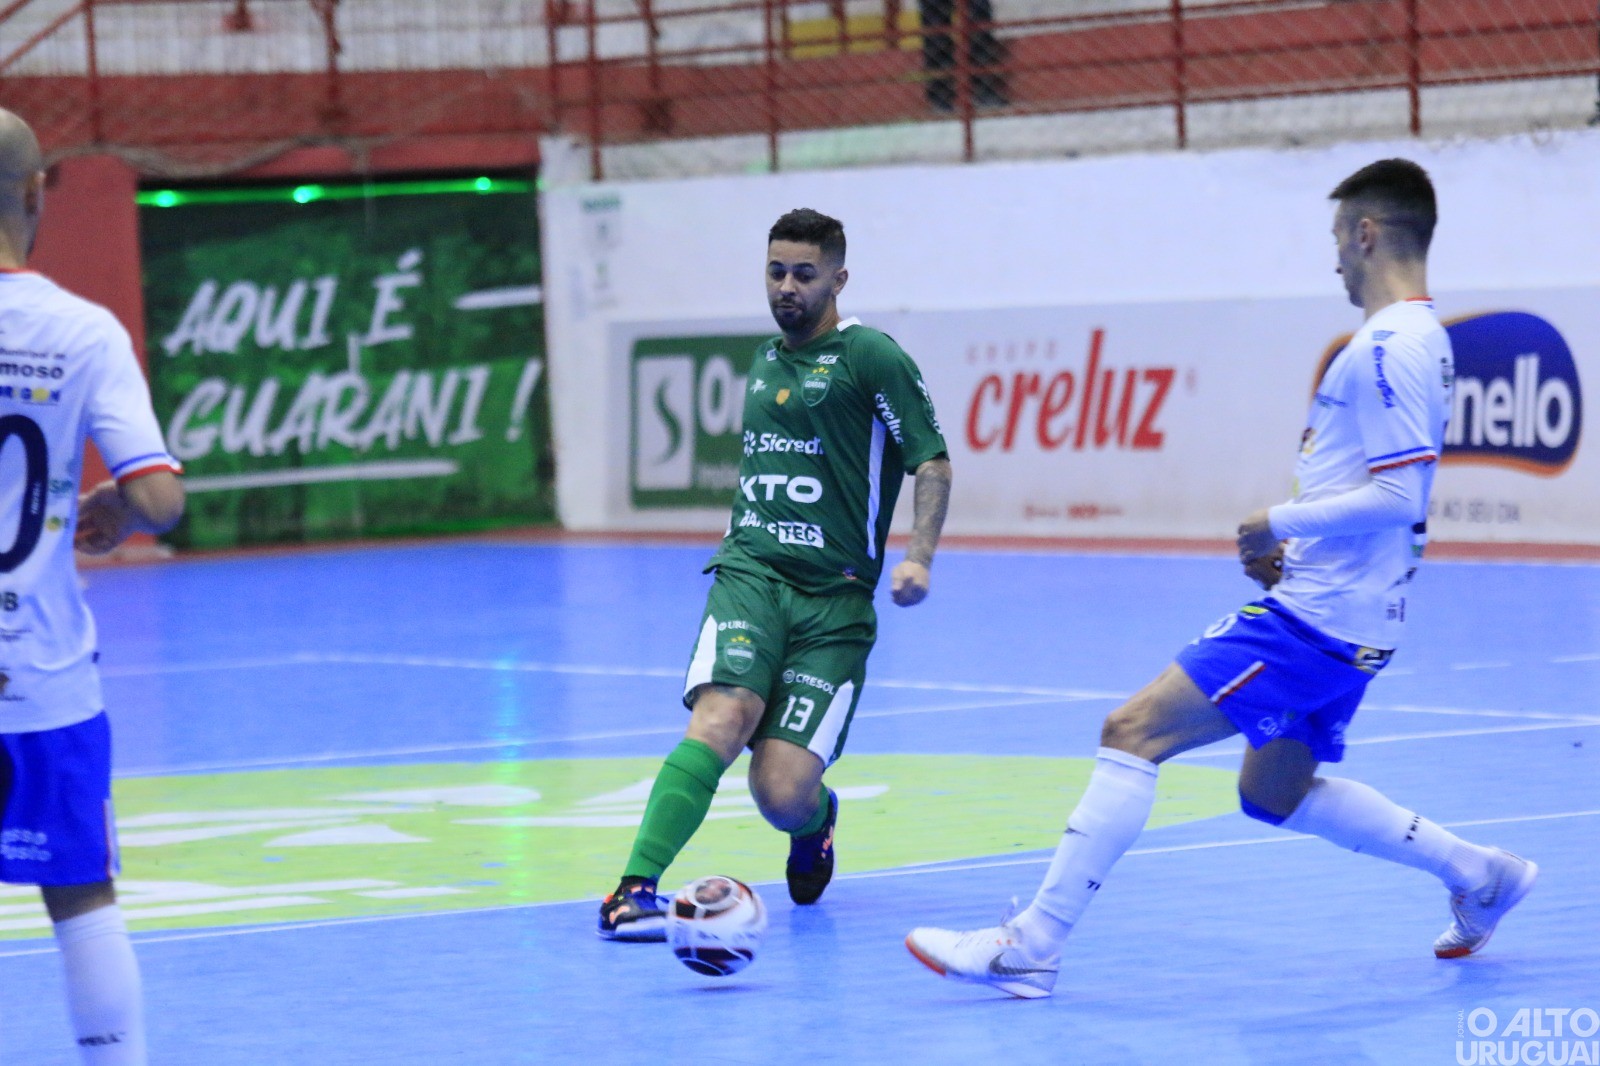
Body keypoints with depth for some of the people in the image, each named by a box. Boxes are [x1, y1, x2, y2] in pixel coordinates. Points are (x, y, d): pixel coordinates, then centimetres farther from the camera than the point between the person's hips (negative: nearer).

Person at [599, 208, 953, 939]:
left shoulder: (869, 357, -1)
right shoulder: (764, 362, 18)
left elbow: (932, 462, -5)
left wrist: (918, 559, -18)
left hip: (835, 601, -4)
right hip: (751, 576, 4)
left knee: (781, 794, -11)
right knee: (719, 723, -26)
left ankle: (816, 820, 27)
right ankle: (636, 889, -32)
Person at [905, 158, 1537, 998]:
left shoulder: (1389, 347, -17)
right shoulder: (1419, 338, 15)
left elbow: (1400, 495, -25)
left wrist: (1281, 522, -13)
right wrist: (1290, 549, 12)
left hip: (1315, 620, -10)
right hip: (1341, 616, 10)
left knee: (1133, 731, -12)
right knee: (1273, 791, 24)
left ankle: (1033, 945, -13)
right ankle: (1476, 873, 28)